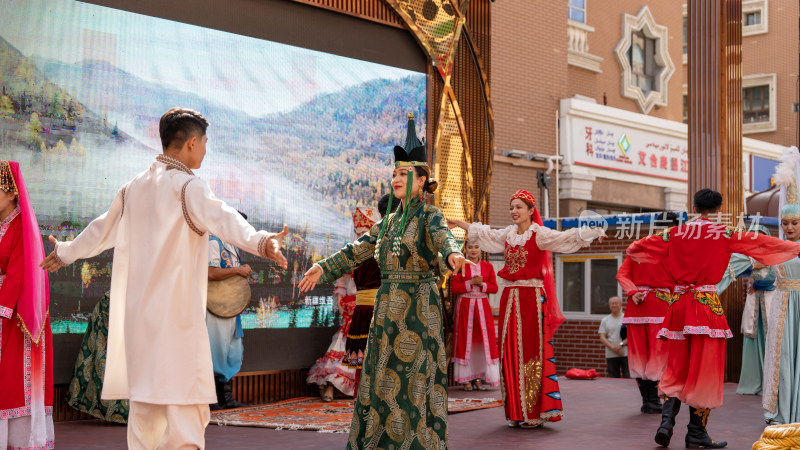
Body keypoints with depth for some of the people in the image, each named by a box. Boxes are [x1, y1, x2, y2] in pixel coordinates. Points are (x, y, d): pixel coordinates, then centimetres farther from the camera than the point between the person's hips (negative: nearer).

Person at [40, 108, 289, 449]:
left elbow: (103, 227, 31)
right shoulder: (187, 186, -9)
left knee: (144, 400, 14)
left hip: (137, 312, 8)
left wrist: (66, 252, 49)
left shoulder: (135, 187, 15)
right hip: (176, 310, -8)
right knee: (185, 406, -8)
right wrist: (259, 241, -46)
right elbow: (221, 218, -29)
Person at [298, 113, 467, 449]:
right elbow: (358, 251, 17)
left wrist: (453, 254, -49)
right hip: (388, 306, 7)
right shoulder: (390, 221, 15)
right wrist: (323, 267, 13)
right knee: (384, 378, 8)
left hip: (418, 305, -7)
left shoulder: (429, 216, -6)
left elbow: (442, 237, -27)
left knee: (415, 378, -5)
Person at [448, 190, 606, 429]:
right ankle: (517, 412, 11)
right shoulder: (507, 234, 13)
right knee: (511, 353, 5)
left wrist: (591, 233, -35)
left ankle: (535, 412, -1)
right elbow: (482, 232, 30)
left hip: (532, 297, -6)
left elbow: (566, 238, -19)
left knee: (532, 352, -6)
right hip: (510, 296, 6)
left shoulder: (539, 234, -5)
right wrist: (458, 223, 40)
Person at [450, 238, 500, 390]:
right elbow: (454, 288, -3)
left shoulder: (487, 266, 9)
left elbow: (494, 287, 6)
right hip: (465, 306, -2)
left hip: (482, 306, 2)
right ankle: (466, 378, 0)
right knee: (465, 340, -4)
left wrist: (482, 284, -11)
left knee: (483, 340, -2)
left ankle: (478, 377, 5)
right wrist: (471, 282, -13)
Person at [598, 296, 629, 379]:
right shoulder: (605, 320, 12)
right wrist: (613, 347, -12)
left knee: (628, 378, -7)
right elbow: (602, 338, 4)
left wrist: (621, 344, -15)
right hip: (611, 355, 2)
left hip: (626, 354, -2)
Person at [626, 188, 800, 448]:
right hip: (707, 305, -4)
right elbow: (760, 242, -5)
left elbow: (637, 248, 17)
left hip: (678, 305, 4)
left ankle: (666, 421, -1)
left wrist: (632, 251, 39)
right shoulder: (724, 234, -2)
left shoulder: (675, 233, 8)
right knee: (703, 369, 3)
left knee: (677, 368, 13)